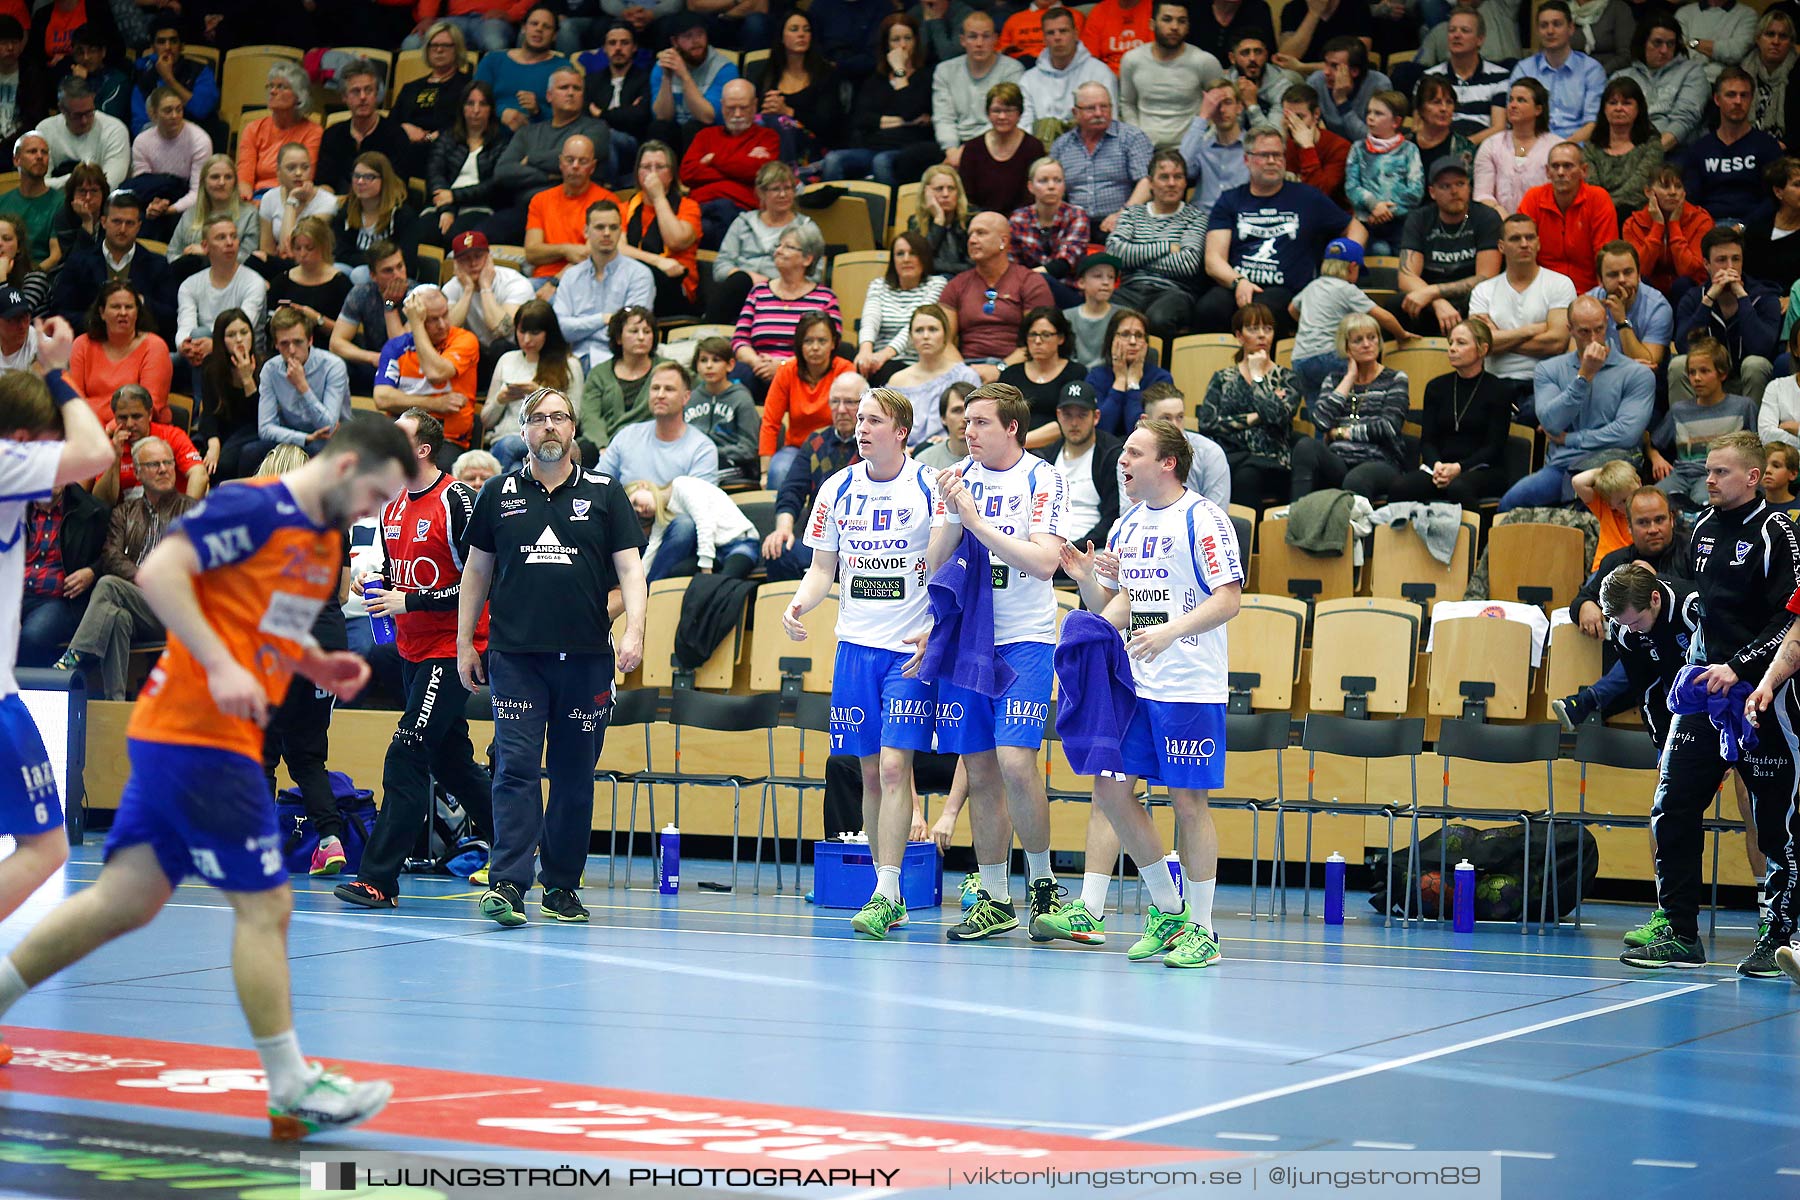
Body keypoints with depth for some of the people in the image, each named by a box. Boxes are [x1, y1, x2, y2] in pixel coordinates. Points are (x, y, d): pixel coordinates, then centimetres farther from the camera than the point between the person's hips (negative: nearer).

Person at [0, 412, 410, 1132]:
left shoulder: (325, 540, 16)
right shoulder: (254, 508, -13)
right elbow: (159, 571, -21)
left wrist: (317, 666, 11)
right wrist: (220, 667, -25)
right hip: (196, 735, -9)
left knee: (129, 896, 10)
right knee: (265, 905, -5)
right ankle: (292, 1093, 2)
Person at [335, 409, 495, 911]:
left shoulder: (456, 501, -15)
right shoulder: (393, 506, 10)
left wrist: (408, 601, -20)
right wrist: (377, 586, 1)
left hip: (450, 649, -9)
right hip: (413, 648, 9)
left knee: (405, 760, -13)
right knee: (451, 761, 14)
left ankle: (377, 879, -14)